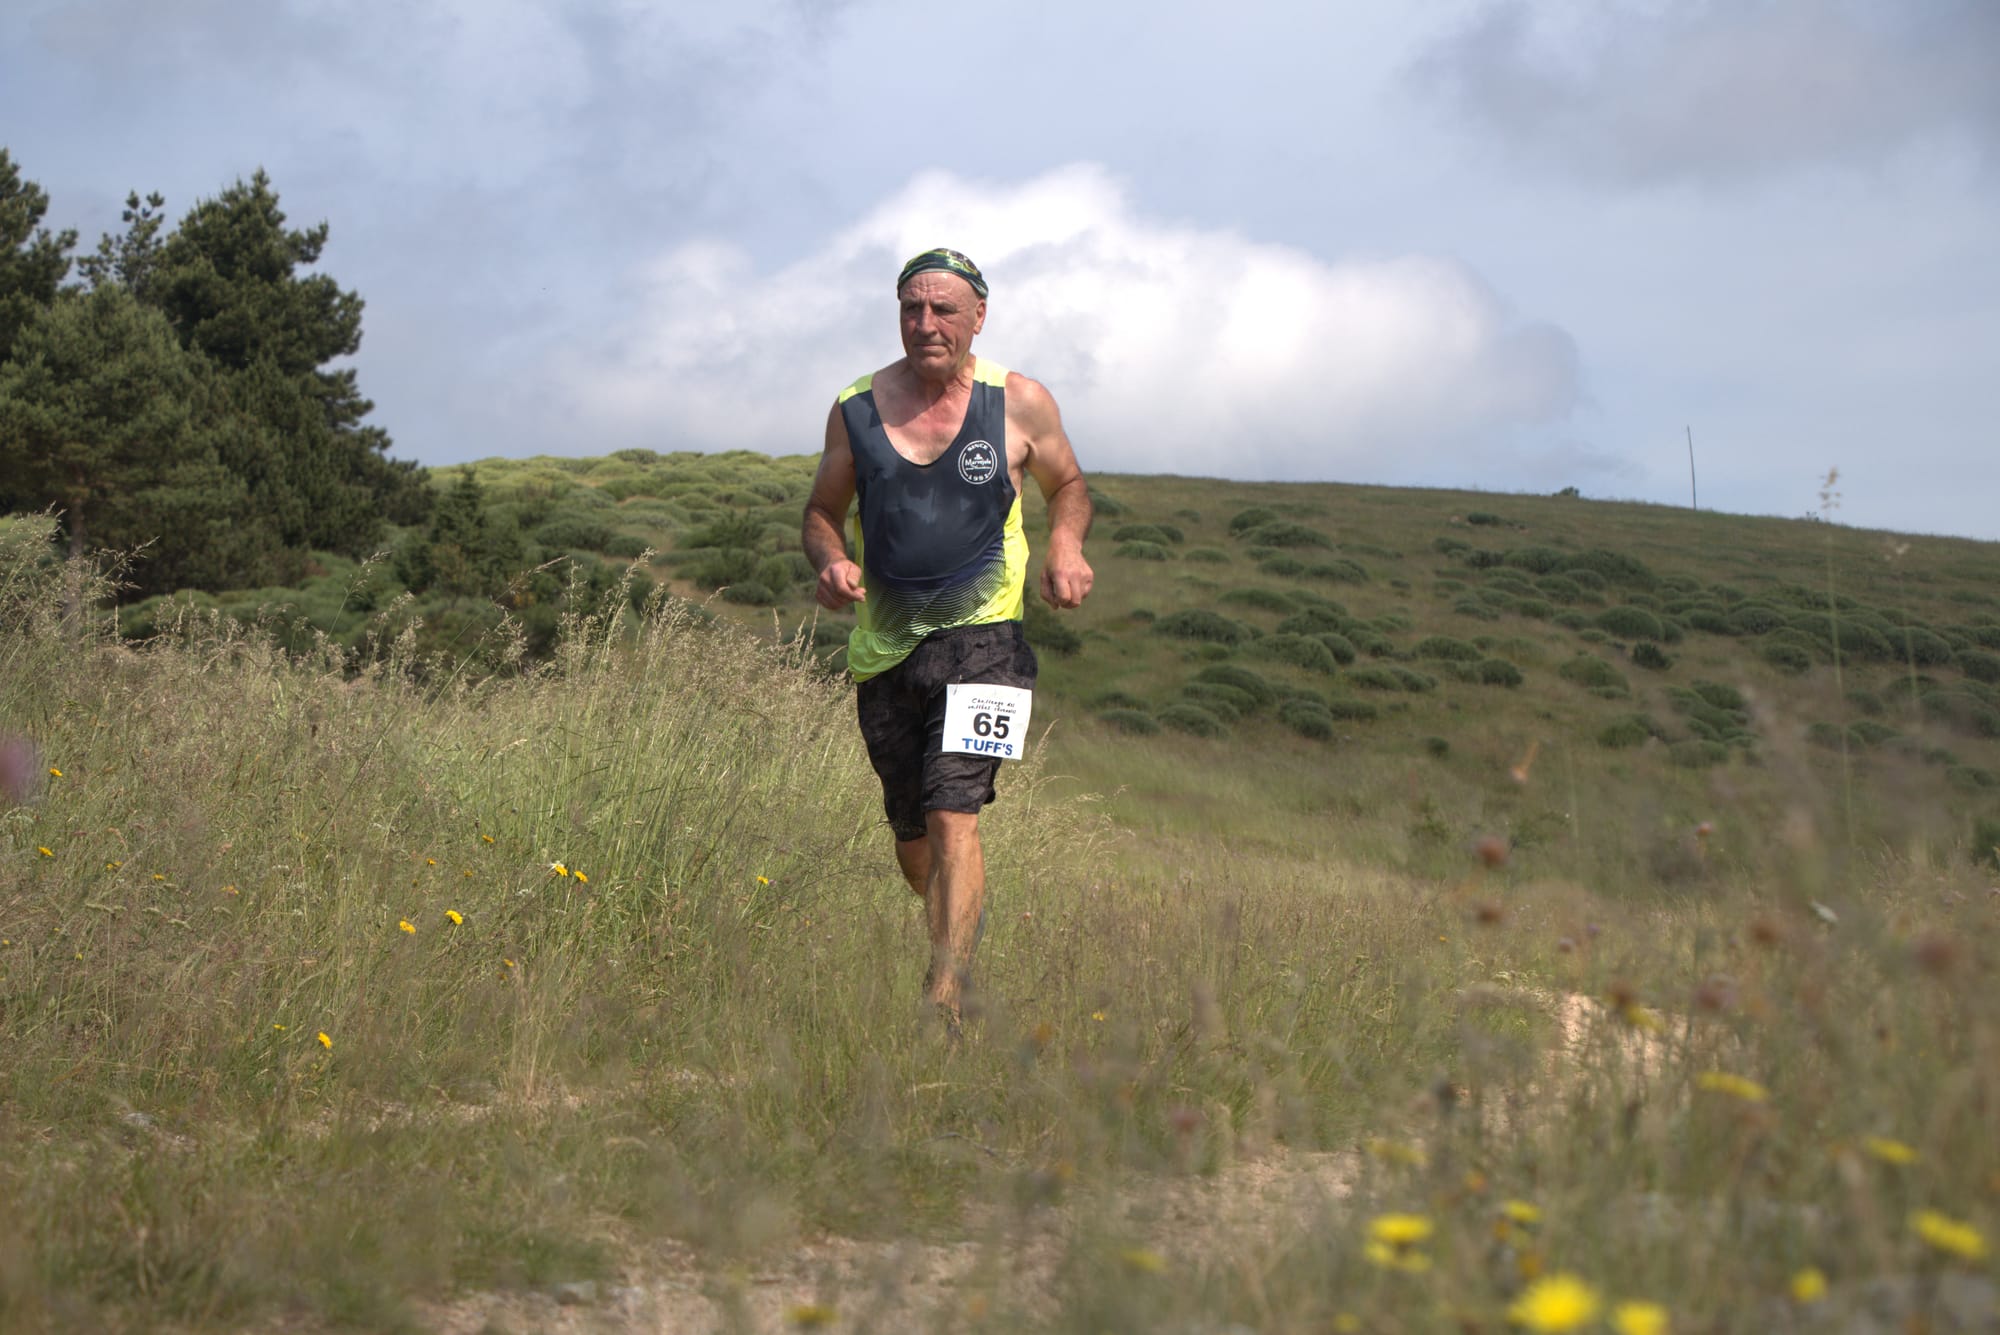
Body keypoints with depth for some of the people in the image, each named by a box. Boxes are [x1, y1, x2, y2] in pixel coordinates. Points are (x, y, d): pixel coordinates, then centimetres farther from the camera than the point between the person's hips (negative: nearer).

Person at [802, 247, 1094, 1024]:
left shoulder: (1020, 403, 0)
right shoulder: (857, 409, 4)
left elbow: (1068, 486, 15)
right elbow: (822, 513, 14)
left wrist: (1066, 544, -7)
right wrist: (830, 563, -9)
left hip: (981, 636, -3)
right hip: (884, 646, 4)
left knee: (952, 814, -19)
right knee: (911, 833, 14)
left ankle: (945, 996, -20)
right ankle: (961, 923, 43)